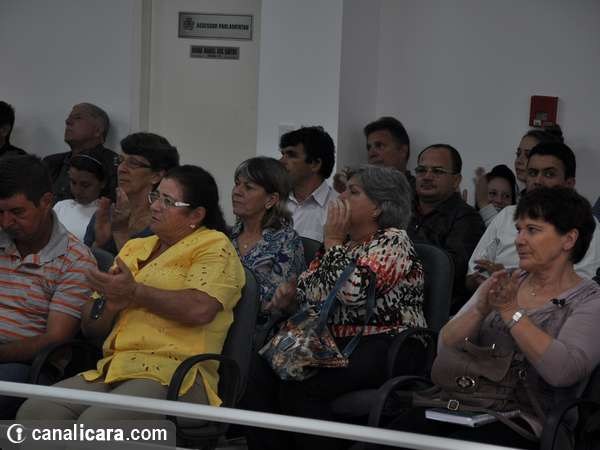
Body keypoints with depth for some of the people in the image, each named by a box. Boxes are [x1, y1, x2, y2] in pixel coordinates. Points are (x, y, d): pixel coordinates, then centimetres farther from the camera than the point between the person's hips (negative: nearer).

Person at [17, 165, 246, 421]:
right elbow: (90, 326, 23)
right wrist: (110, 304, 0)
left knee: (94, 423, -33)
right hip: (113, 369, 7)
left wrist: (134, 292, -7)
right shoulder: (135, 248, 26)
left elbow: (200, 309, -16)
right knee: (33, 412, -16)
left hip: (175, 374, -7)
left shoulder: (214, 246, 5)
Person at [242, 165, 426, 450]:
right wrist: (289, 300, 3)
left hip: (378, 350, -7)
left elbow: (352, 291, -22)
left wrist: (333, 241, -8)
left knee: (299, 385, -32)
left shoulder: (393, 242, -4)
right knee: (257, 371, -19)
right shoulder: (343, 242, 19)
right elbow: (309, 295, 26)